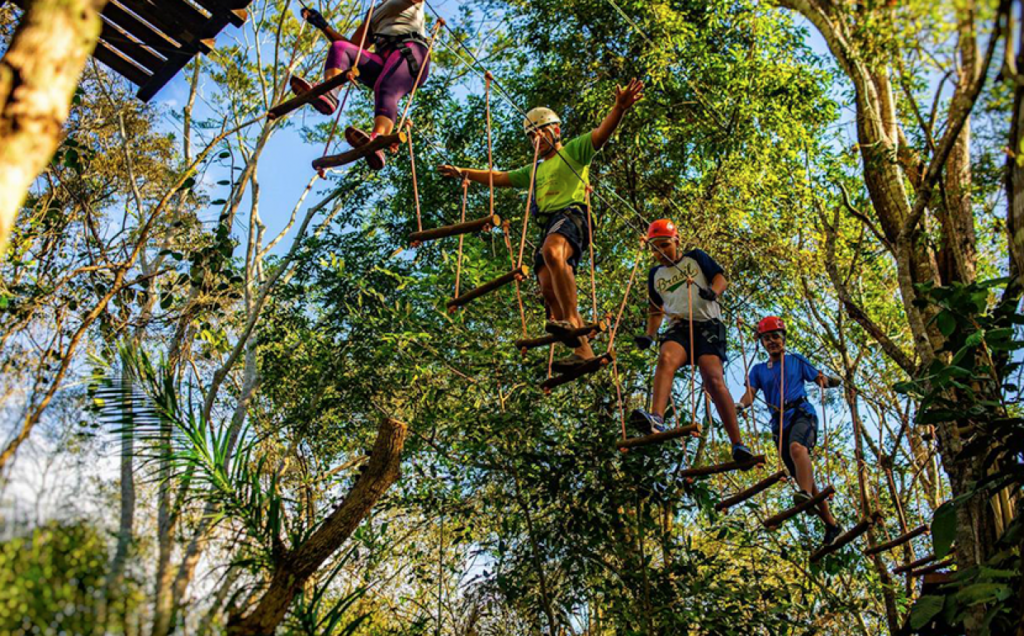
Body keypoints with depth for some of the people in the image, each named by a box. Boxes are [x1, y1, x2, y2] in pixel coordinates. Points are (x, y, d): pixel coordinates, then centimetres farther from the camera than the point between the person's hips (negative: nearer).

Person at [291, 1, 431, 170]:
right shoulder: (375, 14, 39)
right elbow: (351, 45, 35)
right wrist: (322, 25, 28)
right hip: (382, 63, 5)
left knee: (385, 90, -34)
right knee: (339, 47, -15)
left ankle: (377, 142, -61)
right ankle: (328, 94, -43)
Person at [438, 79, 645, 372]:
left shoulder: (573, 151, 16)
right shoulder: (535, 170, 36)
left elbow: (601, 133, -1)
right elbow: (500, 178, 41)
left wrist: (619, 108, -21)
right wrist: (463, 173, 37)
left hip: (571, 214, -7)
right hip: (548, 225, 7)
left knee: (552, 250, -39)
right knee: (549, 288, -13)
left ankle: (571, 321, -46)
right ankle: (583, 351, -18)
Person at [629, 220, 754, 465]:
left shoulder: (696, 258, 16)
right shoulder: (655, 274, 24)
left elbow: (721, 278, 8)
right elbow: (656, 309, 31)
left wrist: (713, 291, -15)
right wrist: (649, 335, 15)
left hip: (708, 324, -2)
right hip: (679, 326, 2)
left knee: (714, 379, -21)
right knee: (665, 358, -33)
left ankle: (738, 444, -18)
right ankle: (657, 418, -55)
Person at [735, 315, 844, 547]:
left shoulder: (796, 360, 13)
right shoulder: (759, 369, 18)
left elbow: (820, 379, 12)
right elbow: (750, 393, 5)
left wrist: (829, 381, -13)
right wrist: (740, 404, -18)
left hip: (801, 413, -4)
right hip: (779, 423, 4)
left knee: (797, 447, -38)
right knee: (802, 477, 4)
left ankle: (807, 495, -59)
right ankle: (831, 524, 15)